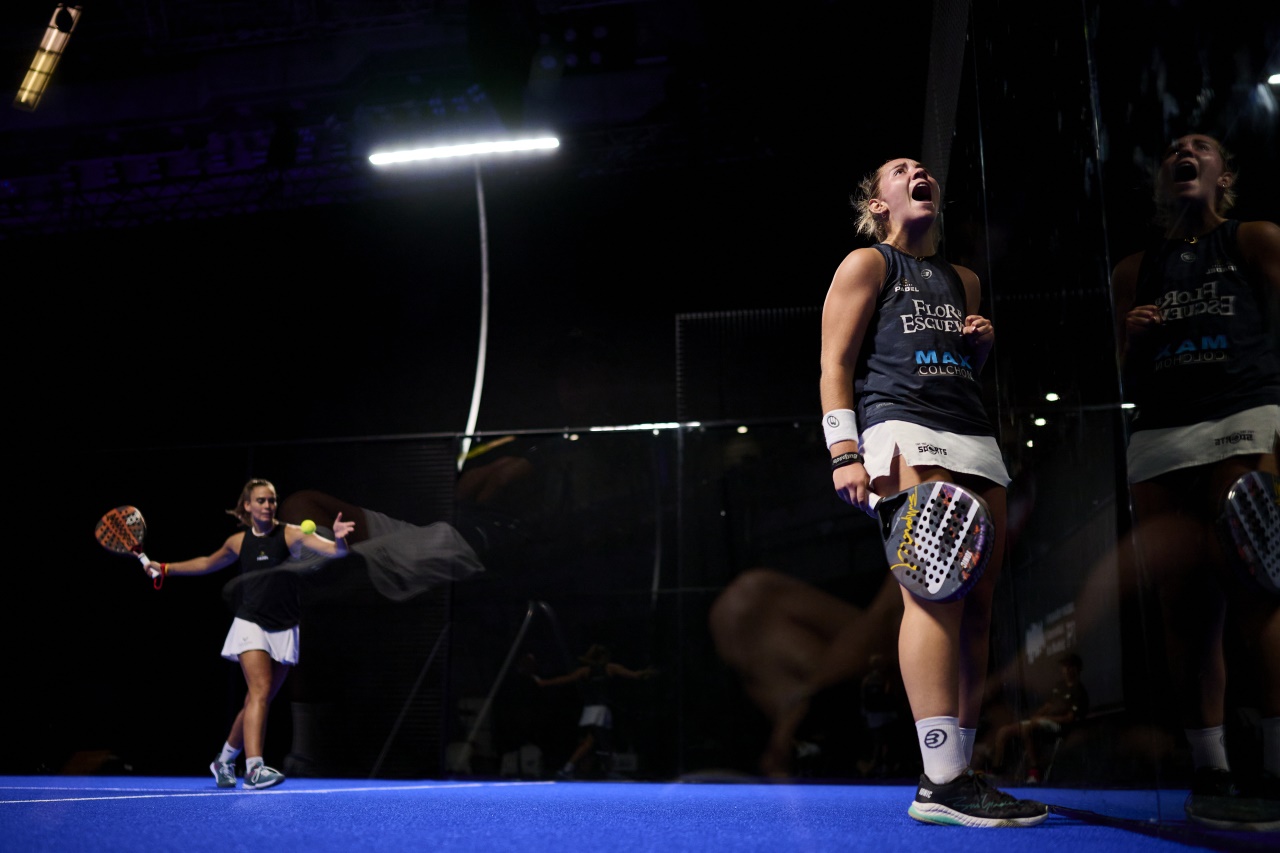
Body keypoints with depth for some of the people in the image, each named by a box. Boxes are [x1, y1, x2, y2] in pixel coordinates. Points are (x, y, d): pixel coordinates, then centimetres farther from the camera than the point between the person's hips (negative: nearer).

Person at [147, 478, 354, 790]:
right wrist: (164, 568, 25)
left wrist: (338, 539, -41)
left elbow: (336, 551, -18)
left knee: (256, 701, 9)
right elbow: (207, 564, 26)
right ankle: (254, 768, -25)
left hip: (284, 632, 0)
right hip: (251, 626, 0)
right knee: (261, 691, -20)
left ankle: (225, 759, 30)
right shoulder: (237, 542, 5)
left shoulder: (291, 534, -5)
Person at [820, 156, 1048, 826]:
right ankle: (941, 783, -22)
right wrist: (845, 454, -14)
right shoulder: (867, 265, 10)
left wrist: (982, 342, 12)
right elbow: (835, 365, 0)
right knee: (936, 593, -21)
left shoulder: (964, 281, 29)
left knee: (975, 605, -2)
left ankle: (956, 775, 3)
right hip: (902, 429, -7)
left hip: (975, 439, 7)